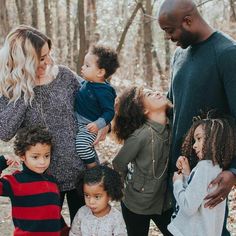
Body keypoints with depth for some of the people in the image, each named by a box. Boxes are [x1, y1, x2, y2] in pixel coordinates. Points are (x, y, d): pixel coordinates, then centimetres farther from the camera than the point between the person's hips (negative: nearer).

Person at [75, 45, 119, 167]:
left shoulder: (104, 91, -25)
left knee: (81, 143, -27)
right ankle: (96, 164, 42)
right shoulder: (87, 82, 0)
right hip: (78, 121, 9)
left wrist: (98, 124, -35)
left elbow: (109, 111, -25)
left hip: (90, 126, -9)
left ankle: (93, 168, -9)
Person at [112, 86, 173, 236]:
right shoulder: (140, 135, -25)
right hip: (137, 206, -5)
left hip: (164, 201, 5)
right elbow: (118, 165, -12)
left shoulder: (171, 129, -8)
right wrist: (134, 183, 2)